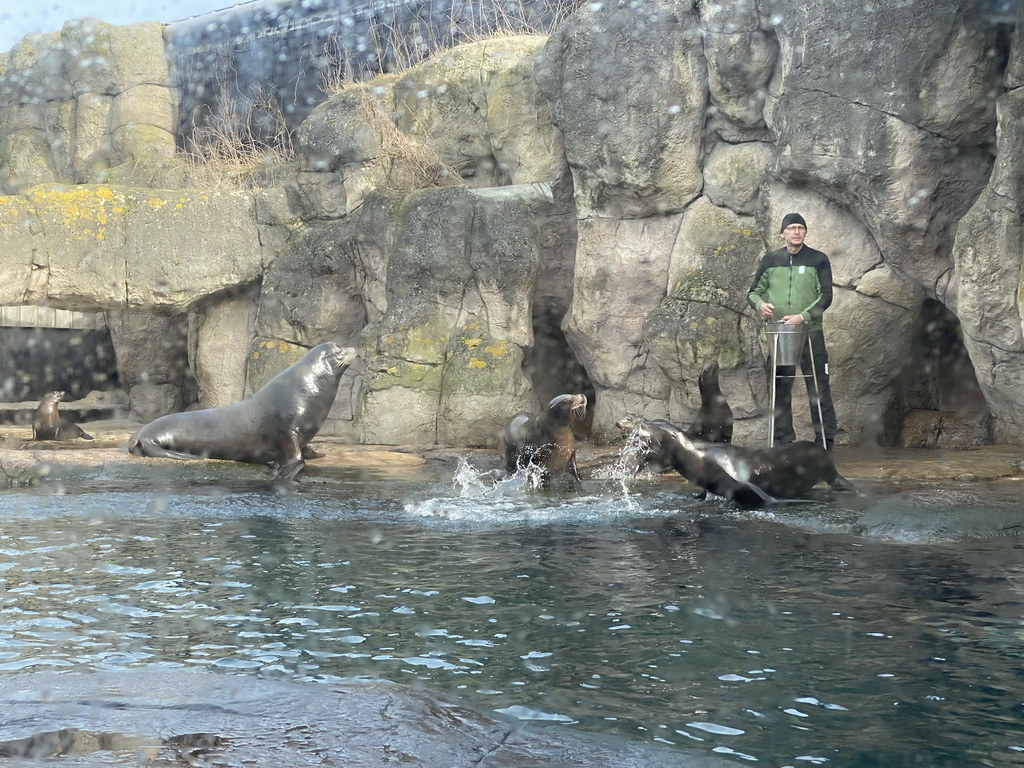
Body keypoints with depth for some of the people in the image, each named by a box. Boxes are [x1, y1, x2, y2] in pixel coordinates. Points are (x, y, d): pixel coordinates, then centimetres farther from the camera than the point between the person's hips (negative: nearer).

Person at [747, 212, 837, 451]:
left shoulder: (818, 260, 2)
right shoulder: (770, 260, 8)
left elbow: (826, 296, -3)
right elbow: (753, 292, 13)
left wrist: (803, 316, -16)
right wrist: (760, 304, -10)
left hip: (811, 333, -2)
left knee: (818, 389, -3)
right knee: (779, 390, 6)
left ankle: (826, 442, 3)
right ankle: (782, 441, 14)